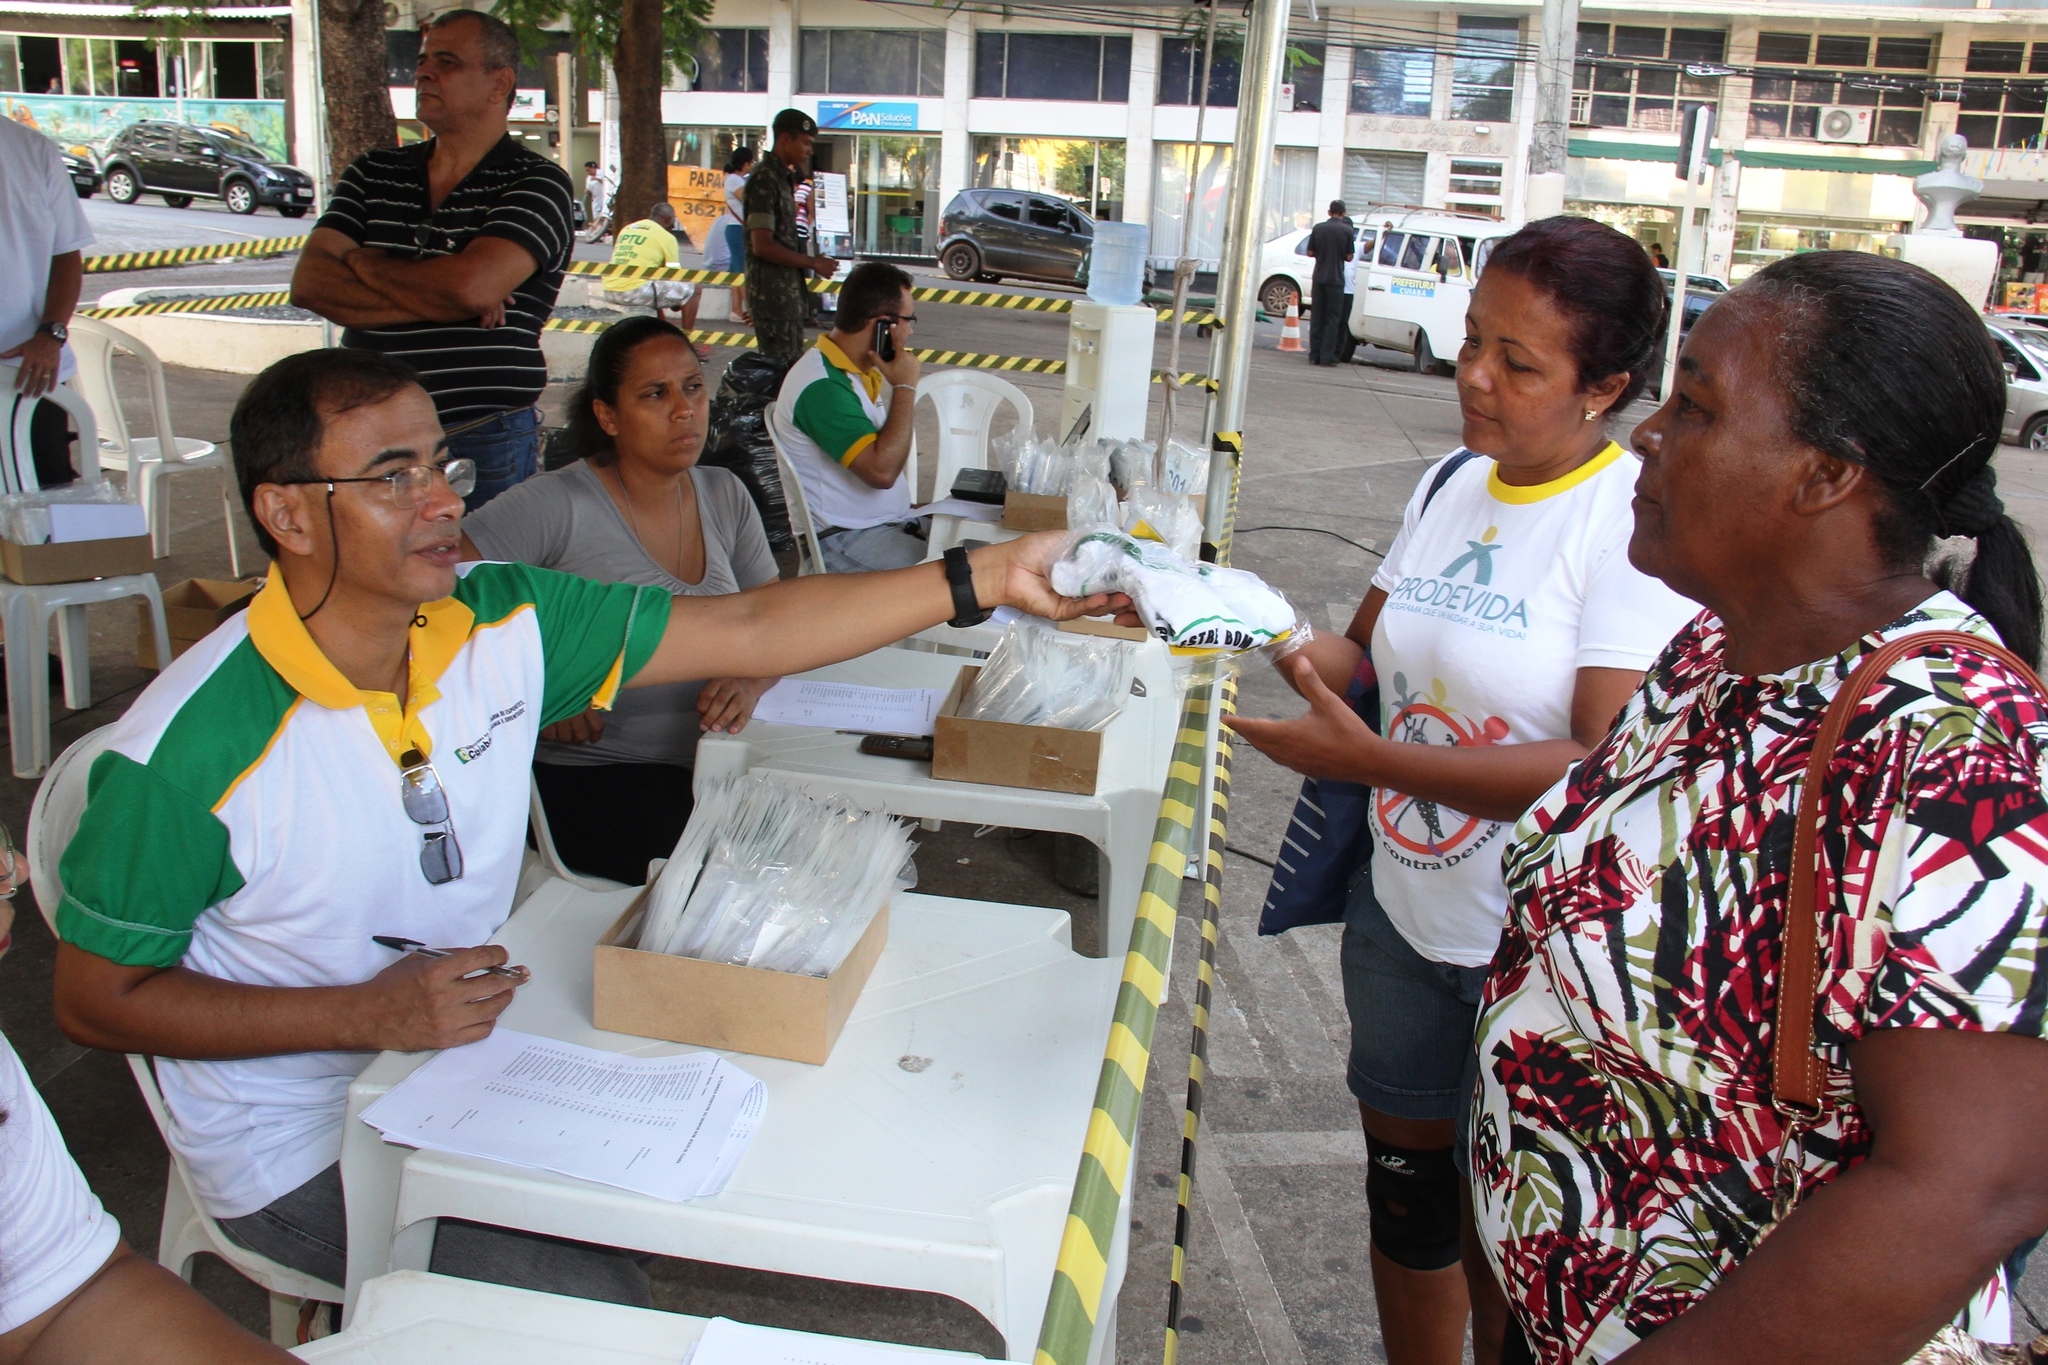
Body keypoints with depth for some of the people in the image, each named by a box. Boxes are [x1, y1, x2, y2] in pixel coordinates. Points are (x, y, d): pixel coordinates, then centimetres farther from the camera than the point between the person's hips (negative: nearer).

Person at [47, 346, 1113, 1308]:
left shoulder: (504, 624, -10)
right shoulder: (186, 751, -24)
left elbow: (750, 631, -12)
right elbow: (95, 1001, -13)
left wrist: (985, 578, -20)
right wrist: (372, 1013, -23)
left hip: (465, 1049, 6)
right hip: (300, 1147, -5)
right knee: (595, 1305, -15)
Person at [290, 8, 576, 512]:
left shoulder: (538, 184, -5)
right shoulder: (374, 173, 11)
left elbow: (471, 285, -21)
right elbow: (309, 282, 0)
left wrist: (365, 264, -2)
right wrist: (433, 301, -13)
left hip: (484, 447, -4)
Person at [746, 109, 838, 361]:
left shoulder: (783, 178, 17)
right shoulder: (765, 179, -12)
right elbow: (762, 246, -20)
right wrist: (813, 263, -13)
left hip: (788, 292, 10)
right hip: (772, 295, -10)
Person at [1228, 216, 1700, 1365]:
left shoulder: (1641, 521, -19)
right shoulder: (1453, 484, 4)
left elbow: (1608, 765, -26)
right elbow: (1368, 646, 10)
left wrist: (1372, 759, -30)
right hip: (1404, 911, 7)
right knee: (1406, 1187, 22)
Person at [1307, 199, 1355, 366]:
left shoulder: (1318, 228, 1)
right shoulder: (1347, 231, -5)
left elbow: (1310, 252, 5)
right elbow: (1349, 257, -2)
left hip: (1318, 278, 2)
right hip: (1336, 280, -2)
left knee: (1316, 317, 8)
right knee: (1332, 319, 2)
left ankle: (1314, 355, 6)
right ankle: (1327, 357, -3)